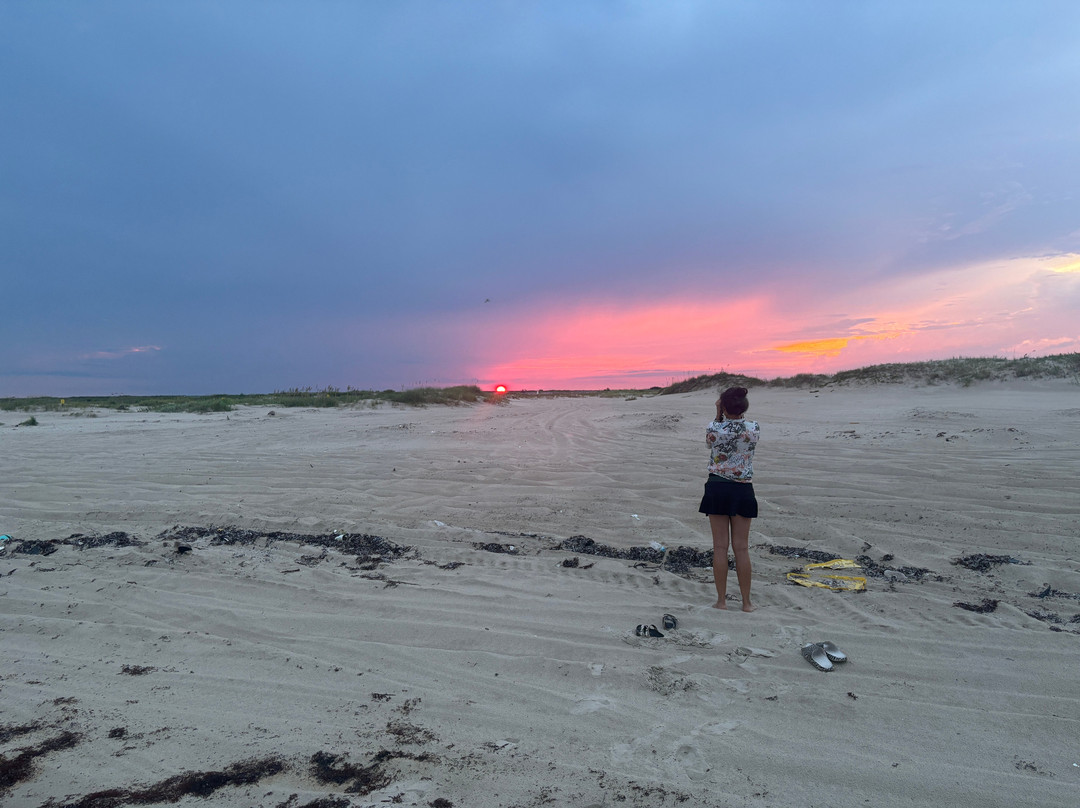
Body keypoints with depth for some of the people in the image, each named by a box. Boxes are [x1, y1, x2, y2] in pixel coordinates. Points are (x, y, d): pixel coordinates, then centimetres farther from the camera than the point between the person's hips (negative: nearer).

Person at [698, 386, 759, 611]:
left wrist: (719, 415, 6)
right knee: (741, 547, 8)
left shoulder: (713, 428, -11)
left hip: (717, 488, -1)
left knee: (720, 546, 6)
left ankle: (721, 600, 13)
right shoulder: (754, 428, -7)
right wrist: (738, 415, 11)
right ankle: (746, 602, 15)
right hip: (742, 490, 1)